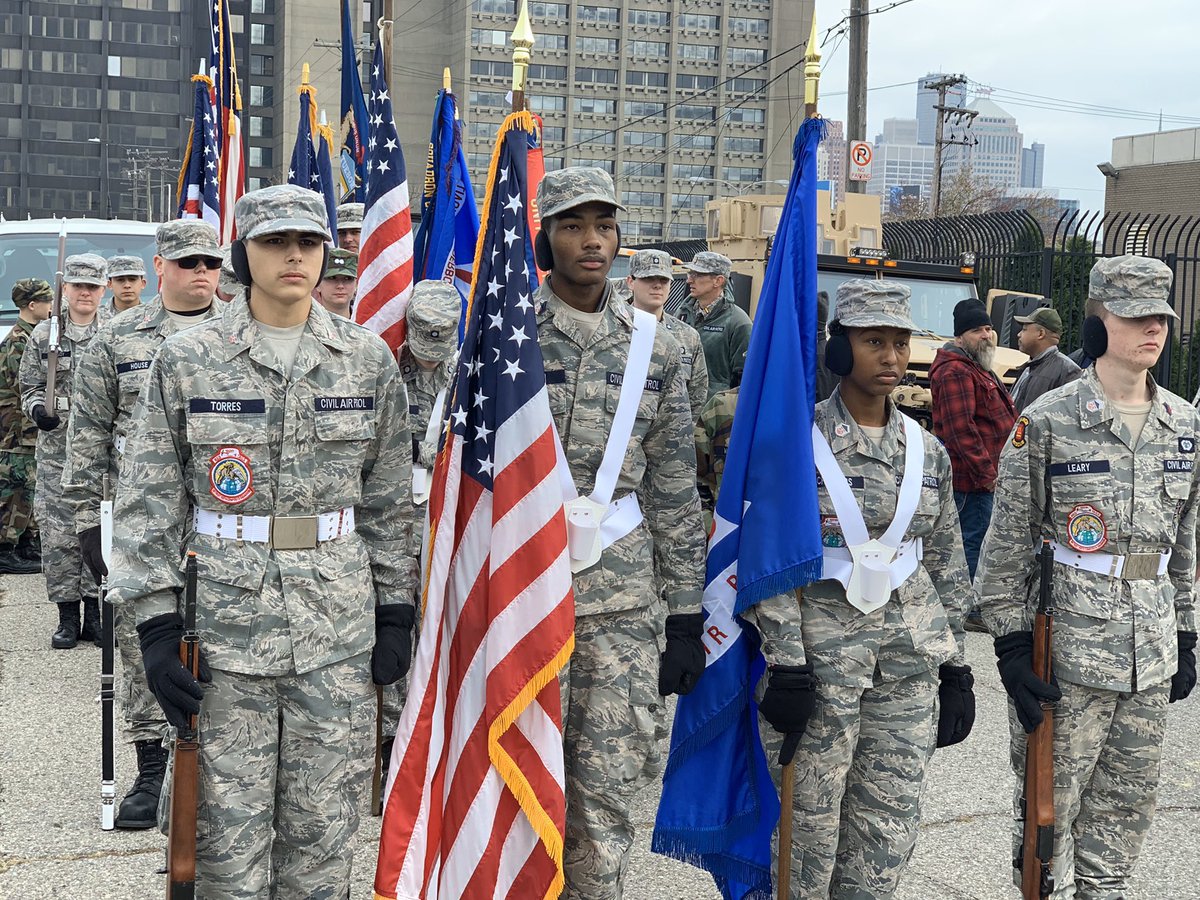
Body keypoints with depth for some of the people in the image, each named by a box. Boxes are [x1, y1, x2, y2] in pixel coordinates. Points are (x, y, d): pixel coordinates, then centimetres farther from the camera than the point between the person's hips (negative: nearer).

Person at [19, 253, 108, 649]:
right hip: (57, 448, 1)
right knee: (58, 531, -1)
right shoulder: (43, 334, 7)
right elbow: (29, 387, 12)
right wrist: (38, 410, -8)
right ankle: (68, 616, 9)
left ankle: (96, 613, 11)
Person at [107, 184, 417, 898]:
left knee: (324, 825, 7)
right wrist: (157, 621, -5)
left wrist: (396, 609, 6)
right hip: (224, 620, -1)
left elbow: (389, 497, 10)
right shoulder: (186, 360, 0)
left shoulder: (369, 359, 4)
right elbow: (150, 500, 1)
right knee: (230, 822, 3)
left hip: (339, 625, 1)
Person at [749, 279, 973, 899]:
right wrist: (786, 666, -15)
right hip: (822, 654, -4)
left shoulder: (927, 450, 9)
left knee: (890, 831, 9)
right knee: (813, 825, 3)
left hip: (911, 658, 5)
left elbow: (947, 565, 14)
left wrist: (955, 667, 11)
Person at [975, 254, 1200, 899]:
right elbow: (1009, 543, -7)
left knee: (1126, 806, 13)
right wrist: (1012, 645, -10)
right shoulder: (1048, 421, -8)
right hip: (1066, 647, -5)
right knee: (1051, 804, 3)